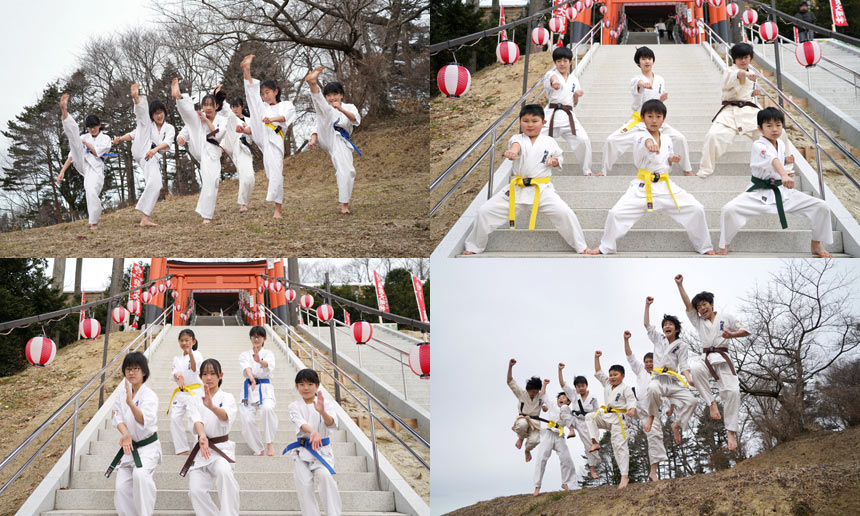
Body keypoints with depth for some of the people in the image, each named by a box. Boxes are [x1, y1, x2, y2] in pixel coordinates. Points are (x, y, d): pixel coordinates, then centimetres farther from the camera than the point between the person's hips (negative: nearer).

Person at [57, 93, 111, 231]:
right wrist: (63, 171, 4)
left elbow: (97, 152, -5)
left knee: (92, 193, -22)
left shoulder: (105, 139, 10)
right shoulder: (84, 137, 17)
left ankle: (94, 222, -5)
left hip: (95, 168, -2)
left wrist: (85, 143, 4)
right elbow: (72, 154, 11)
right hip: (82, 162, 2)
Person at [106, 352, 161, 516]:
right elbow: (118, 416, 2)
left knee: (140, 474, -33)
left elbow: (144, 421, -33)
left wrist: (131, 403, -51)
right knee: (122, 488, -3)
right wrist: (125, 434, -18)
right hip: (129, 447, 6)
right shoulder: (123, 387, 2)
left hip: (148, 447, -6)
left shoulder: (150, 396, -16)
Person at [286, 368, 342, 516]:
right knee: (304, 484, -12)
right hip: (302, 451, 1)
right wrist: (313, 432, -39)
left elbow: (331, 423, -16)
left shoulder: (325, 403, 3)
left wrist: (322, 412, -39)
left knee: (325, 476, -26)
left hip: (322, 450, -1)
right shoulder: (295, 406, 4)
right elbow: (300, 423, -16)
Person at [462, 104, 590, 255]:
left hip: (542, 189, 0)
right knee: (485, 211, -5)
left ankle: (581, 247, 4)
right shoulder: (517, 139, -1)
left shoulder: (549, 142, 5)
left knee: (565, 213, -18)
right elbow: (516, 144, -27)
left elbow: (559, 157, 21)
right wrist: (513, 151, -52)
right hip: (517, 188, 0)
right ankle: (473, 247, 16)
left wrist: (555, 161, -4)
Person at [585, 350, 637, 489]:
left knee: (619, 445, -11)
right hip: (607, 416, 7)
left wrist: (632, 410, -36)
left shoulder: (626, 388, -5)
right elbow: (598, 373, 19)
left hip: (619, 417, -7)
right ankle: (595, 443, -8)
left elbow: (631, 400, -14)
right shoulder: (607, 384, 15)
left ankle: (624, 476, -12)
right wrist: (596, 358, 12)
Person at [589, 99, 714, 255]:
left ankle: (704, 247, 15)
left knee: (696, 209, -4)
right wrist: (648, 142, -59)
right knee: (616, 213, -15)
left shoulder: (667, 141, 9)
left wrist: (671, 160, 1)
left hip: (665, 186, 4)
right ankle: (606, 247, 8)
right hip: (643, 187, -4)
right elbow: (641, 141, -35)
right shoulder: (640, 136, -8)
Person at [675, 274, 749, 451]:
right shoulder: (698, 321, 18)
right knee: (695, 369, -36)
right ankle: (711, 403, -23)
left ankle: (731, 432, -12)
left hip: (723, 359, -1)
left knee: (732, 391, -19)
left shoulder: (725, 316, 11)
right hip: (706, 359, 2)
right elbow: (688, 305, 8)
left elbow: (745, 331, 9)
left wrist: (731, 335, -10)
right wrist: (679, 285, 3)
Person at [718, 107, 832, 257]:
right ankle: (724, 245, -5)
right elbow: (772, 160, -38)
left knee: (821, 207, -9)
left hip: (782, 192, 5)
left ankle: (816, 244, 13)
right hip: (759, 194, -5)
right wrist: (784, 175, -57)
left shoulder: (781, 144, 7)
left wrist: (787, 162, 3)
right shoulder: (758, 146, -17)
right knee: (728, 210, -30)